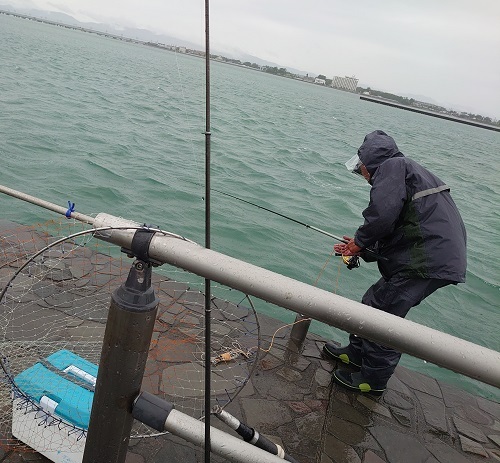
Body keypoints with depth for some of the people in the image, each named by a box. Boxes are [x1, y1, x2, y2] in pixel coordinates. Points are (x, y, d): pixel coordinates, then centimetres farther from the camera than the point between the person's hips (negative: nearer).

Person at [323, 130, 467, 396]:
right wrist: (361, 249, 19)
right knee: (372, 303, 19)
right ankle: (357, 353, 36)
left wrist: (360, 240, -6)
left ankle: (373, 380, 18)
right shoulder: (409, 174, 27)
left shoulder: (392, 166, -5)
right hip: (437, 256, 10)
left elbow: (383, 213, -23)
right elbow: (397, 233, 25)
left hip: (427, 261, -10)